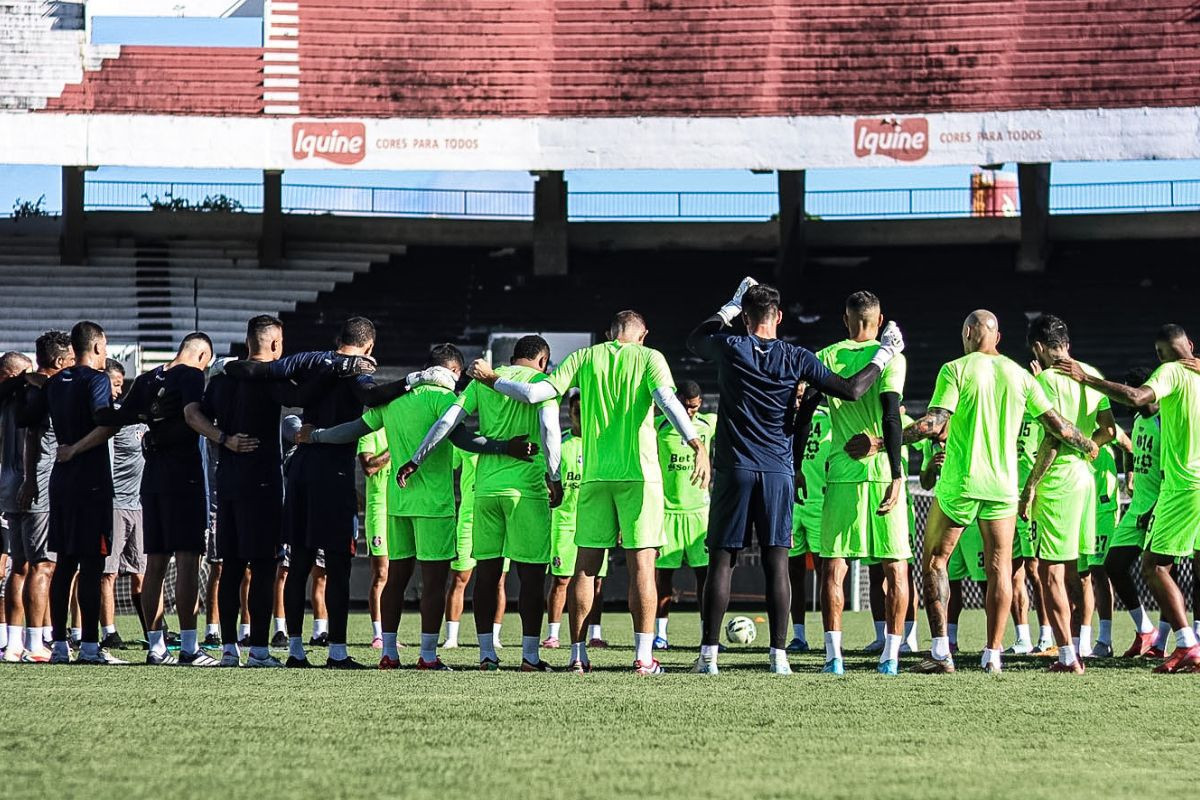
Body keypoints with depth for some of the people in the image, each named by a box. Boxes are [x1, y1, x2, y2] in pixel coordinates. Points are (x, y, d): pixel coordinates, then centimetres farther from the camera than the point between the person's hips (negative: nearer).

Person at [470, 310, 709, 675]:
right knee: (642, 563, -2)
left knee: (586, 566, 7)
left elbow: (536, 393, 1)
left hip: (595, 476, 2)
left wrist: (492, 379, 14)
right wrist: (697, 445, -20)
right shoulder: (649, 357, 2)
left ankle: (578, 656, 5)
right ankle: (643, 656, -7)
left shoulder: (584, 358, 8)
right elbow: (667, 400, -14)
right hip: (639, 472, -2)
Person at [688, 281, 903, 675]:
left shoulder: (730, 348, -2)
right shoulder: (797, 359, -1)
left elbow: (694, 339, 21)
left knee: (722, 560, 1)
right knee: (776, 562, 1)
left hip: (734, 469, -1)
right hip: (778, 472, 1)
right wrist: (884, 355, 10)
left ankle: (709, 653, -2)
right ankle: (779, 653, -2)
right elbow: (851, 390, -1)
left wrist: (732, 306, 28)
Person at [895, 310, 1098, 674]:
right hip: (1002, 486, 3)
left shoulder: (955, 370, -6)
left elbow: (934, 423, -17)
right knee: (999, 569, 8)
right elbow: (1055, 425, 8)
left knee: (934, 562, 8)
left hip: (958, 484, -3)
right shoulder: (1019, 375, 6)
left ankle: (940, 651, -1)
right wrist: (1088, 445, 27)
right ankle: (992, 654, 4)